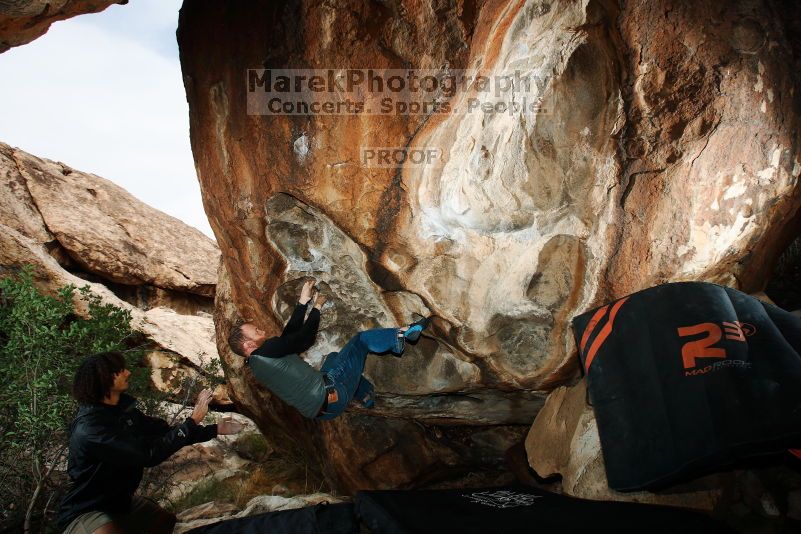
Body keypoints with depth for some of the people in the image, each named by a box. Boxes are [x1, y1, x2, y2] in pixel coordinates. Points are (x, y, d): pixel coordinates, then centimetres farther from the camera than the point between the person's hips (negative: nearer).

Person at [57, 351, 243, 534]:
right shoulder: (90, 429, -29)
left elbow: (164, 432, 6)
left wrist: (215, 430, 6)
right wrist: (192, 422, -24)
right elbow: (148, 454, -30)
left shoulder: (123, 410, -2)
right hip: (86, 511, -9)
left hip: (120, 501, 9)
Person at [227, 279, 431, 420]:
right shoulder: (266, 350, -17)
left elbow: (291, 332, 15)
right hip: (331, 395, -9)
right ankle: (404, 334, 19)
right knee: (361, 339, 0)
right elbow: (305, 337, -9)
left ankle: (366, 396, 32)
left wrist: (303, 301, 16)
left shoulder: (257, 363, 12)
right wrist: (317, 308, 7)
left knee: (333, 357, 35)